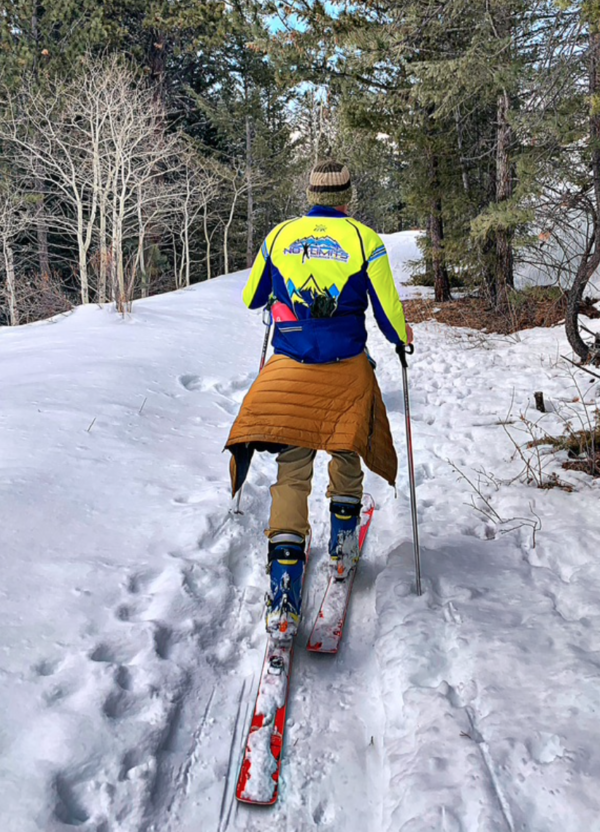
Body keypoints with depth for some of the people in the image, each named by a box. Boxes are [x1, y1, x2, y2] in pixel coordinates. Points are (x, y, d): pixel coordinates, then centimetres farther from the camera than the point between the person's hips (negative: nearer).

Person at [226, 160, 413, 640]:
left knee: (292, 471, 1)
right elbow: (389, 314, 0)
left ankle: (283, 601, -9)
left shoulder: (279, 235, 5)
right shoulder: (363, 239, -1)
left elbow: (251, 300, 15)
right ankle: (342, 549, 36)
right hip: (347, 371, -1)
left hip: (289, 370, 1)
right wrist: (403, 338, 22)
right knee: (347, 454, 23)